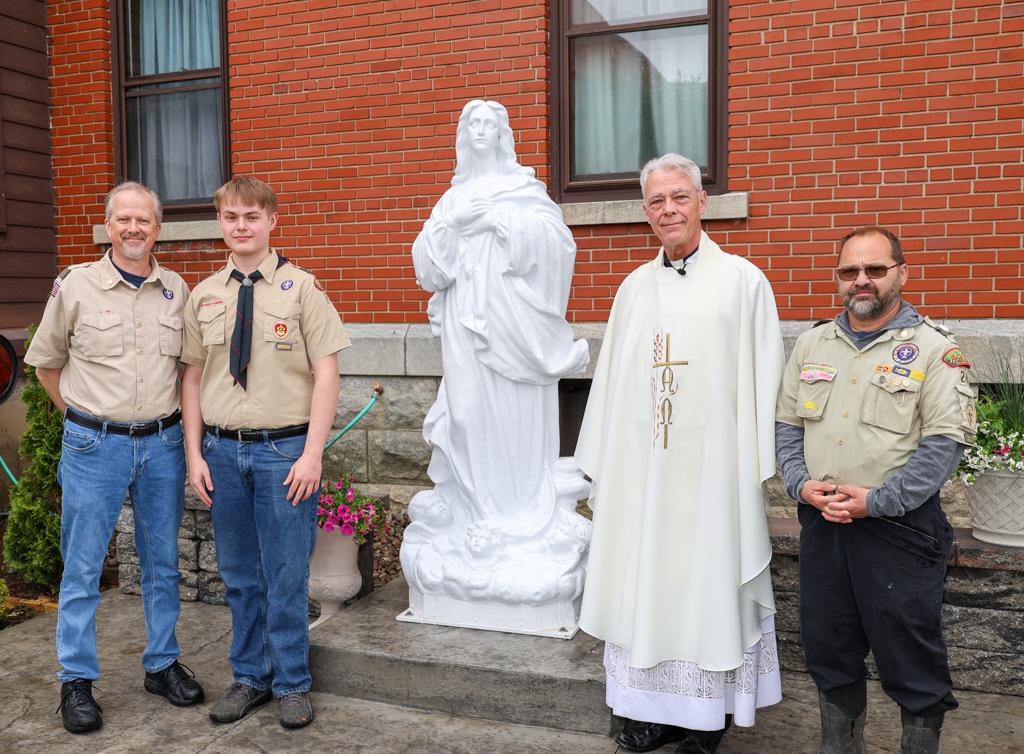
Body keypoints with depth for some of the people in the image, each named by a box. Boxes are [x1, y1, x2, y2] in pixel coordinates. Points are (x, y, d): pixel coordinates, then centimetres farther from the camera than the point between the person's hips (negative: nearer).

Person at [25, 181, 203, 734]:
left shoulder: (177, 290, 4)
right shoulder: (75, 285, -3)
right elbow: (45, 361, 8)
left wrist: (172, 421, 12)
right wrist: (83, 416, 8)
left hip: (162, 443, 3)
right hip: (94, 445, -3)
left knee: (162, 562, 12)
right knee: (82, 567, 4)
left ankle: (162, 664, 27)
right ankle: (76, 680, 18)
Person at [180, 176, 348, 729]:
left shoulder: (301, 288, -3)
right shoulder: (203, 296, 8)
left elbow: (326, 374, -6)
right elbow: (192, 378, 10)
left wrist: (311, 454, -12)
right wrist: (195, 454, 4)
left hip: (284, 450, -3)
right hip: (222, 450, 4)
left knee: (287, 577, 4)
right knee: (239, 576, 14)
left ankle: (292, 684, 21)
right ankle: (250, 677, 30)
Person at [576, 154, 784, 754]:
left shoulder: (742, 281, -2)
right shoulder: (635, 287, 11)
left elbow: (762, 384, -5)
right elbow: (611, 382, 12)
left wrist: (756, 474, -10)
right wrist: (601, 469, 10)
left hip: (712, 472, -4)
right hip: (640, 472, 4)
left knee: (707, 585, 4)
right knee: (644, 583, 10)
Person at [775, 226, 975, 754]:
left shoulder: (933, 349, -5)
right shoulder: (812, 344, 10)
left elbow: (946, 440, -12)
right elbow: (786, 424, 12)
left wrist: (876, 501, -18)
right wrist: (801, 484, -5)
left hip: (898, 527, -4)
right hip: (820, 523, 5)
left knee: (911, 656, 5)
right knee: (828, 650, 15)